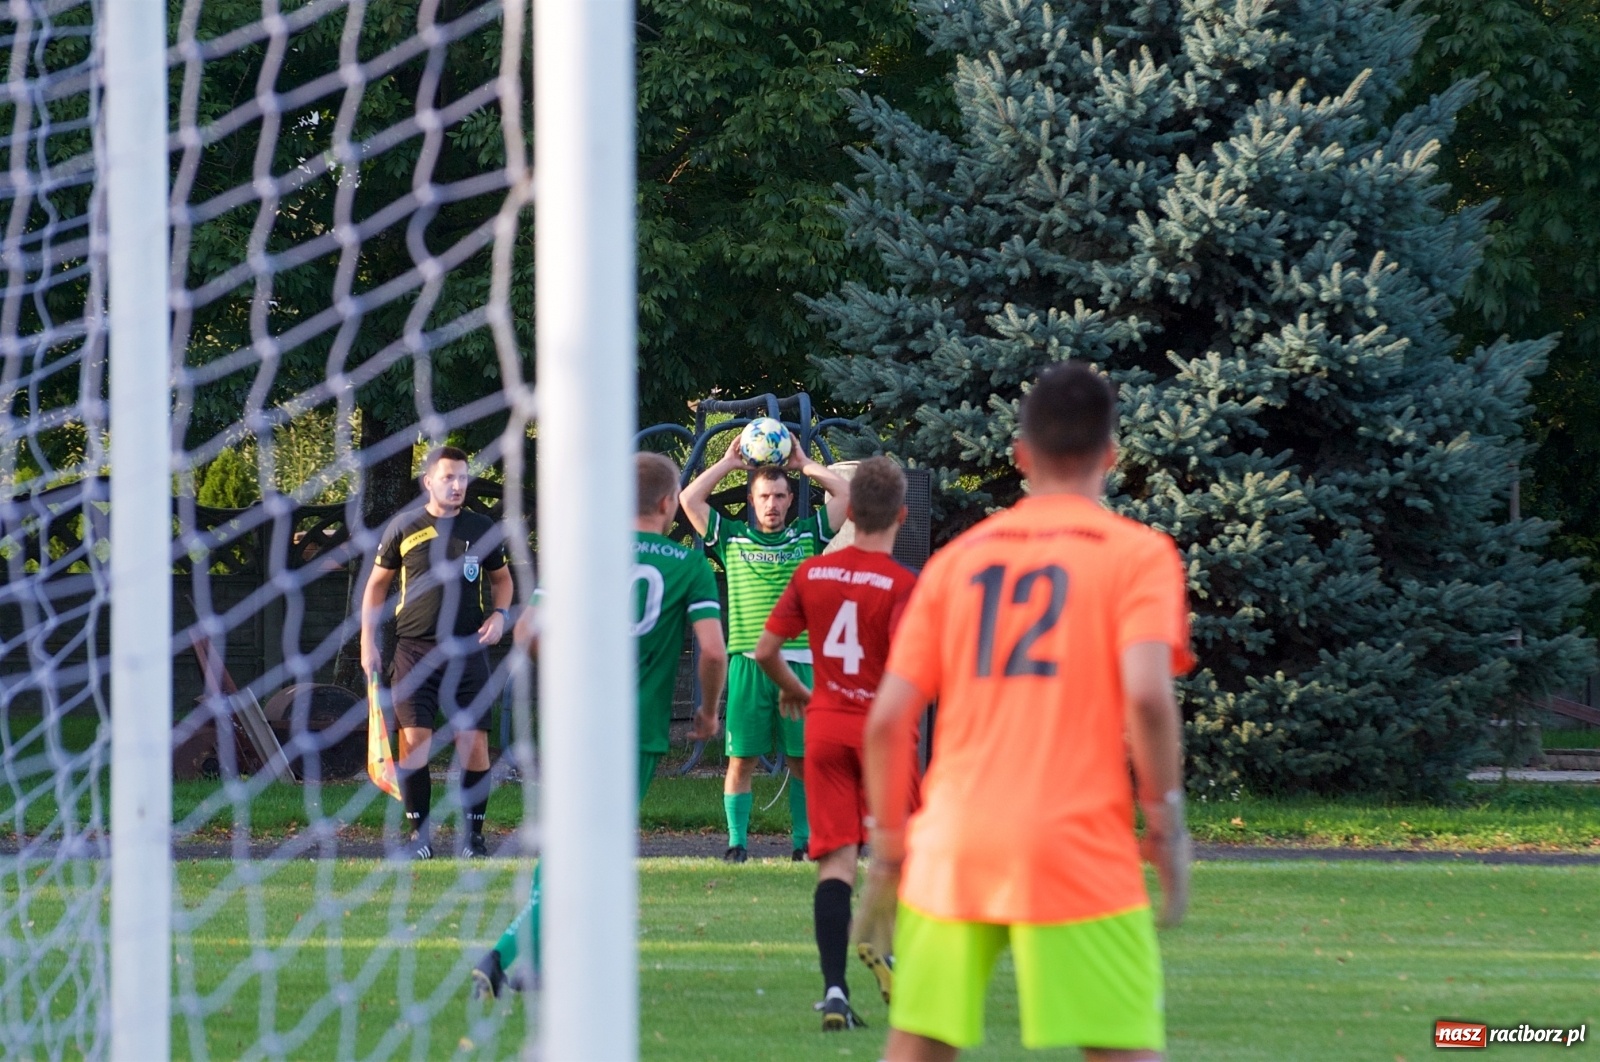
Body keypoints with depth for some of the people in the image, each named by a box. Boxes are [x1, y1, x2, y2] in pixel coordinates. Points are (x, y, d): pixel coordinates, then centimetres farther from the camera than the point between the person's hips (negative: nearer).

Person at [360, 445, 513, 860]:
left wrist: (499, 614, 3)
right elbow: (377, 583, 12)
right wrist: (368, 641, 5)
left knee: (474, 742, -3)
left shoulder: (482, 530, 7)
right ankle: (418, 833, 2)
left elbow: (502, 578, 22)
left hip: (467, 650, 1)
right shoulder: (404, 528, 3)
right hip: (415, 650, -1)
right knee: (414, 740, -7)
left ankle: (473, 833, 8)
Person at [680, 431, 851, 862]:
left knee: (803, 758, 2)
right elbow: (690, 500, 8)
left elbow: (845, 492, 11)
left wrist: (804, 464, 14)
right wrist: (728, 462, 11)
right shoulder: (731, 537, 12)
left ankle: (803, 842, 9)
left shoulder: (808, 535, 13)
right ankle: (737, 841, 2)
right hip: (748, 663, -1)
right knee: (742, 757, -2)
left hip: (799, 662, 1)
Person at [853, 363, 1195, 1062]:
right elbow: (1146, 695, -14)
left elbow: (888, 720, 6)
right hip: (1079, 848, -4)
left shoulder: (957, 558, 12)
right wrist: (1164, 819, -3)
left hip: (953, 847, 4)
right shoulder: (1138, 553, 2)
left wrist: (889, 847, 15)